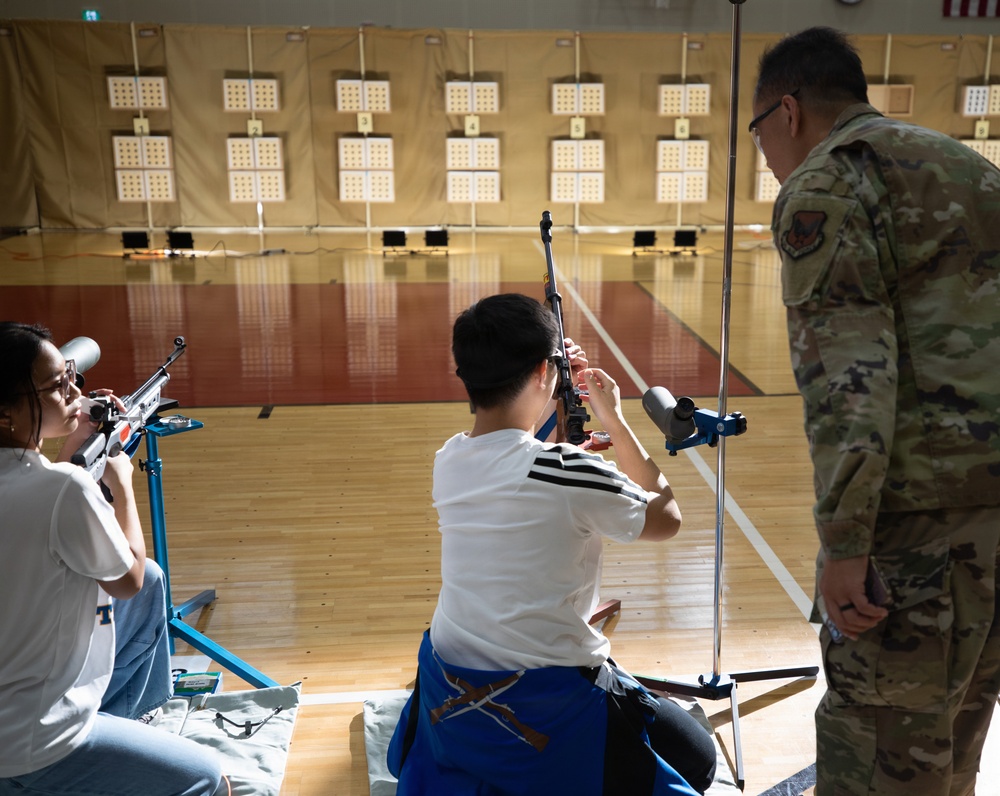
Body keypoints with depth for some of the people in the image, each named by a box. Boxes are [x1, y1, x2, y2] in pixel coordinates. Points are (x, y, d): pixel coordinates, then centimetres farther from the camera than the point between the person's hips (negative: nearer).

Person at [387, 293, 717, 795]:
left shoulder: (447, 459, -3)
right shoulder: (570, 474, -23)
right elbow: (666, 519, -5)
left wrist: (554, 395, 17)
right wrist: (614, 419, 1)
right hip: (546, 706, -7)